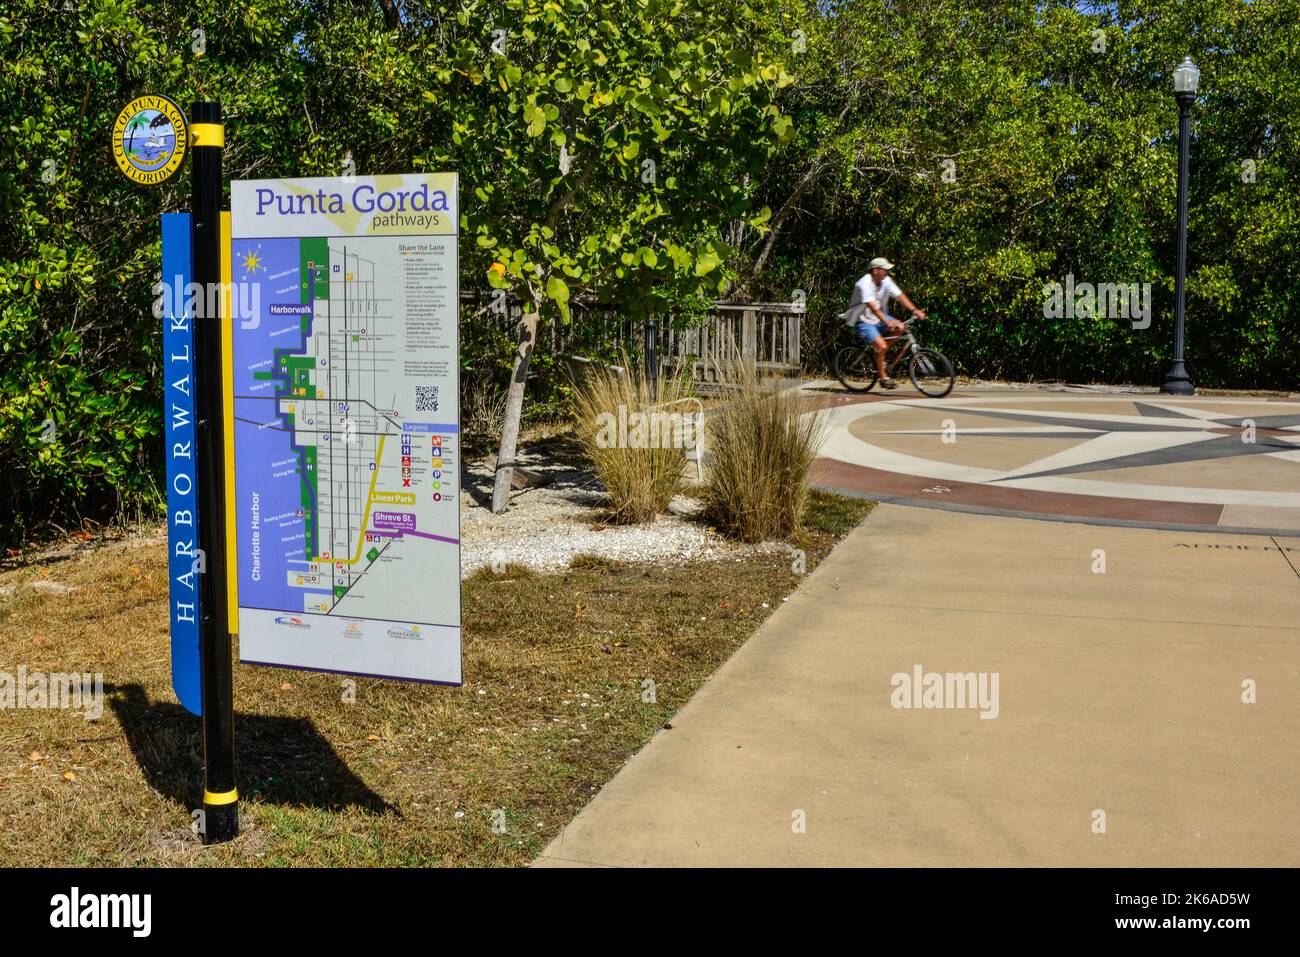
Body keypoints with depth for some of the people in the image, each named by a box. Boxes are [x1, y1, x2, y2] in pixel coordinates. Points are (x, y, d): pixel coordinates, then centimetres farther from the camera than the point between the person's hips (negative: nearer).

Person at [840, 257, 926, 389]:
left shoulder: (886, 281, -3)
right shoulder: (864, 284, -25)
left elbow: (900, 296, -8)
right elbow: (872, 306, -36)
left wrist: (915, 310, -22)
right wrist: (886, 322, -47)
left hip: (878, 318, 7)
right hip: (864, 321, -7)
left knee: (899, 327, -15)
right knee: (882, 346, -23)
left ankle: (880, 354, 3)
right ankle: (883, 378, -6)